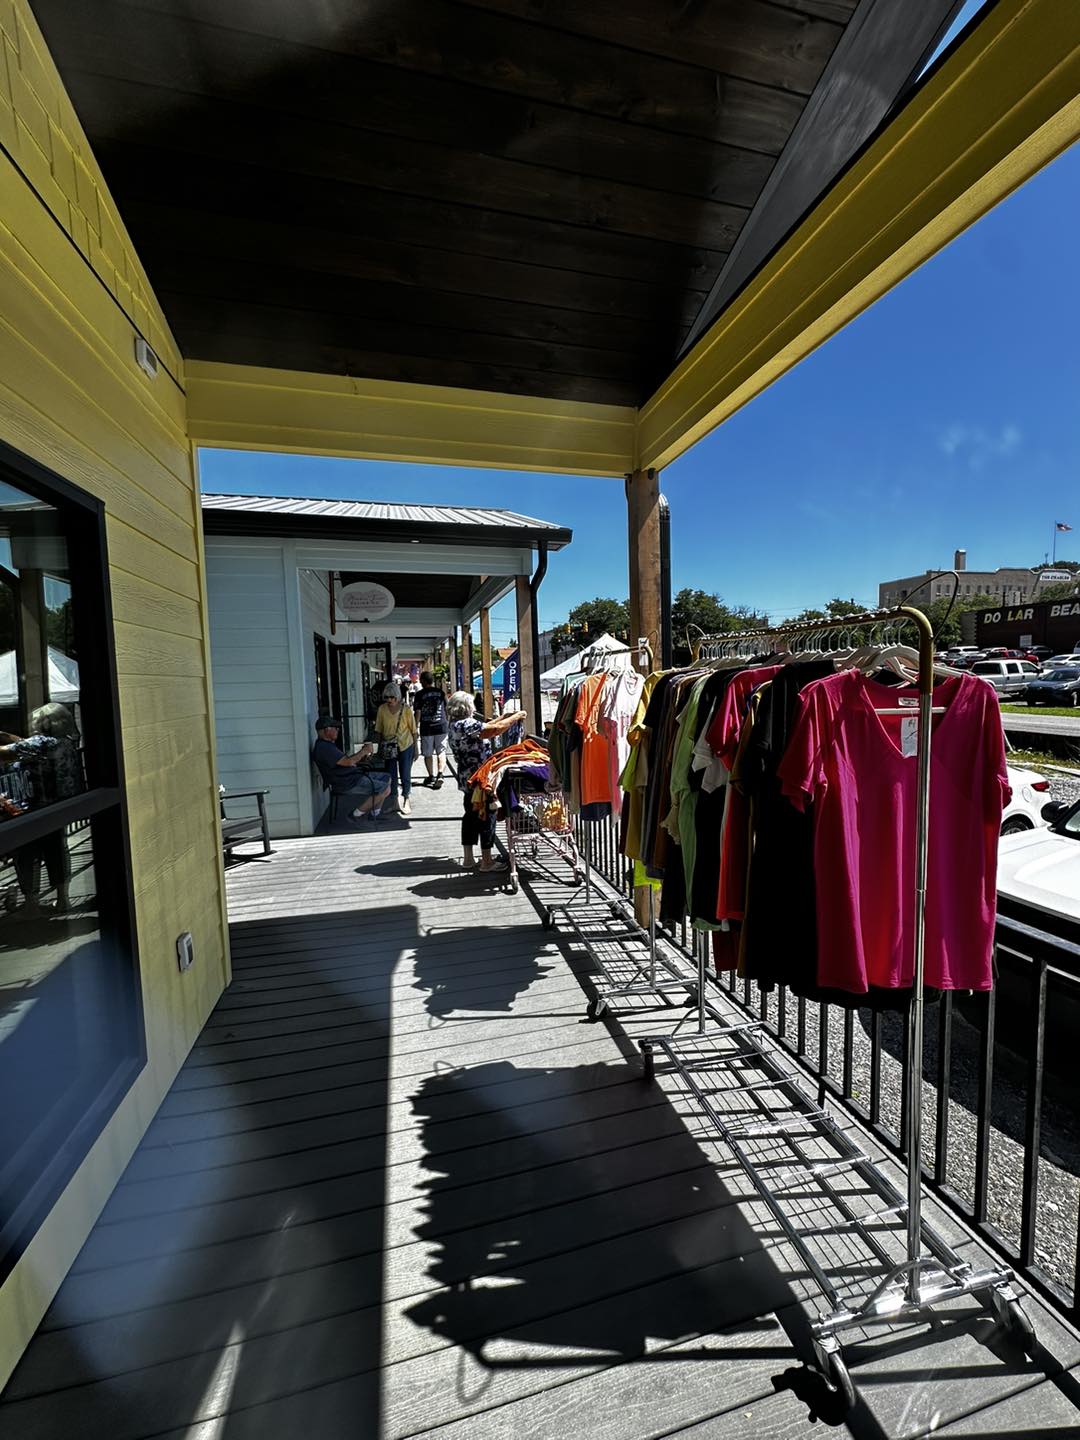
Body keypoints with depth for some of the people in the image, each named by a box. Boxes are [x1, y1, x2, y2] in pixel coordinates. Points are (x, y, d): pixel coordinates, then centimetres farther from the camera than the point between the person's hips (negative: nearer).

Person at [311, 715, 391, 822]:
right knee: (385, 789, -16)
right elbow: (348, 762, -27)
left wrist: (363, 755, -1)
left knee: (386, 778, 12)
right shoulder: (323, 748, -21)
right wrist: (364, 751, -13)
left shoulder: (328, 744, 15)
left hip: (353, 776, 11)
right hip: (346, 785, -11)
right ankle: (357, 814, -3)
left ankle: (375, 813, 14)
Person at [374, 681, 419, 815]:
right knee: (391, 776, 8)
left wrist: (416, 748, -2)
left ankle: (406, 800, 24)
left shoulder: (406, 709, -10)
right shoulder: (382, 709, -4)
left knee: (405, 775, 4)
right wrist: (381, 744, 4)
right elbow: (378, 729, 6)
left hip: (405, 746, -2)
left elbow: (413, 730, -4)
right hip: (389, 748, 2)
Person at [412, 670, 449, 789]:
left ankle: (431, 776, 22)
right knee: (441, 752, 7)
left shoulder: (420, 694, -6)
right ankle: (440, 775, -9)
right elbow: (447, 709, 8)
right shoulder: (440, 692, 2)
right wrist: (448, 723, 21)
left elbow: (418, 713, -6)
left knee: (428, 754, 12)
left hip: (426, 728, -2)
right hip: (441, 727, 2)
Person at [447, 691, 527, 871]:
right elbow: (495, 729, -25)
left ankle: (468, 858, 23)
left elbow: (484, 727, 17)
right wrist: (517, 716, -12)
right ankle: (486, 861, 9)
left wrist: (504, 717, 14)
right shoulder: (466, 724, -21)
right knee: (486, 816, 0)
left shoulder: (456, 725, 10)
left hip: (467, 780, 10)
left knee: (471, 815, 15)